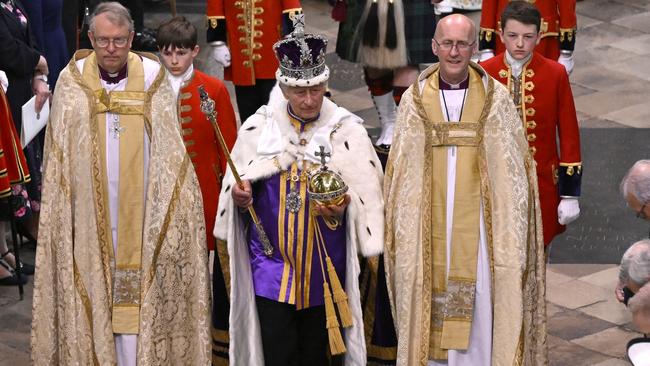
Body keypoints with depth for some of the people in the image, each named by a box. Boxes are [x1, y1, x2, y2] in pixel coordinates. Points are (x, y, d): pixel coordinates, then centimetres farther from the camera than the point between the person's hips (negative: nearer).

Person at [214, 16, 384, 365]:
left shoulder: (347, 130, -5)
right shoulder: (259, 126, 0)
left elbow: (366, 195, -3)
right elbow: (236, 188, 7)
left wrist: (344, 207, -23)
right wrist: (241, 195, -14)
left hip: (325, 265, 0)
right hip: (271, 261, 0)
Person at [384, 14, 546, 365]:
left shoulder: (496, 98, -1)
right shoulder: (414, 99, 3)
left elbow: (513, 168, 1)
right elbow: (402, 171, 7)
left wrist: (511, 233, -4)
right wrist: (400, 230, 3)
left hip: (479, 225, -1)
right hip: (428, 226, 1)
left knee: (480, 307, 0)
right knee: (430, 306, 6)